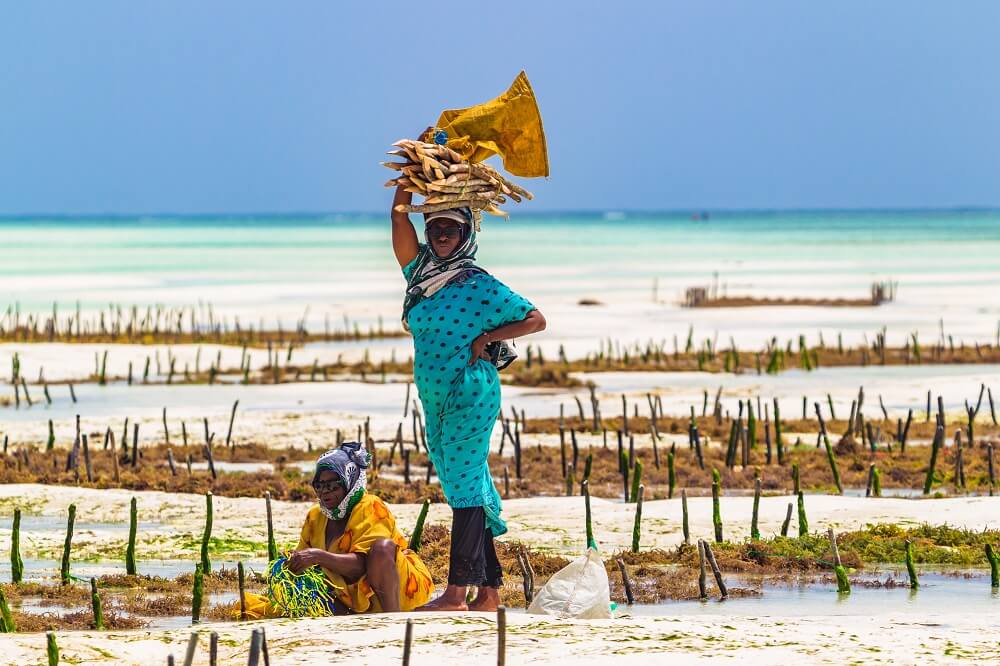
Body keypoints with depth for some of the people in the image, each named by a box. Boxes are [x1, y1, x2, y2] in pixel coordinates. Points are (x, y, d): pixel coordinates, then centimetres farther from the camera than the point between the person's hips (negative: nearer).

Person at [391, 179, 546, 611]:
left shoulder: (481, 286, -6)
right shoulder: (421, 271, 10)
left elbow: (536, 320, -4)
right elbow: (399, 219, 4)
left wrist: (486, 338, -11)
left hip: (471, 395, -7)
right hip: (435, 398, 7)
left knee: (464, 486, -10)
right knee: (463, 487, 9)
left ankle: (456, 593, -13)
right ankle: (490, 590, 13)